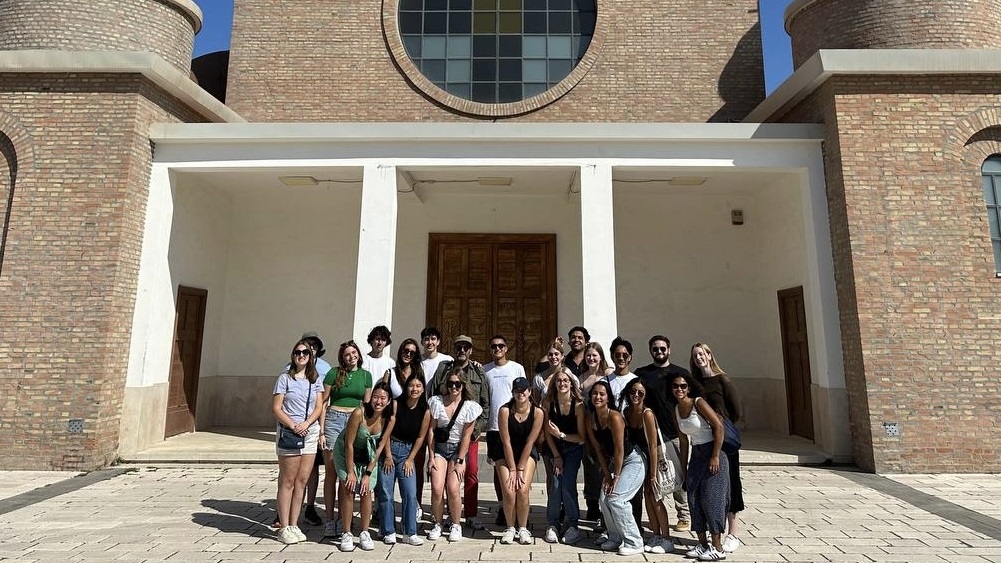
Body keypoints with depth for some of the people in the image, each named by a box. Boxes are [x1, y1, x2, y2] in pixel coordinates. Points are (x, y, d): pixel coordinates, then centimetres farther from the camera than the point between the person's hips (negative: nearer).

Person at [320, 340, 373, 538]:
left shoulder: (366, 375, 9)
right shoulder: (334, 373, 1)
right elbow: (323, 403, 2)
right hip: (334, 419, -2)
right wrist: (321, 431, -4)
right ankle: (329, 520, 7)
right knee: (331, 472, 0)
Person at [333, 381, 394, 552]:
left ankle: (365, 534, 13)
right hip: (346, 451, -3)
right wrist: (350, 472, -17)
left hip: (368, 454, 3)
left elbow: (380, 447, -12)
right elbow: (349, 444, -23)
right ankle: (346, 534, 4)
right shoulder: (359, 413, -32)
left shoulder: (389, 418, -21)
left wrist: (368, 474, -11)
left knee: (366, 491, -1)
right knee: (348, 490, -9)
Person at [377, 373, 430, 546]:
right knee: (385, 493, 1)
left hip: (408, 452, 2)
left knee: (410, 494, -2)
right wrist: (388, 456, -10)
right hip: (389, 449, -2)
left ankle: (410, 533, 9)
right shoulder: (396, 404, -14)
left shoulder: (425, 411, -7)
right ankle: (388, 532, 14)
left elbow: (420, 437, 1)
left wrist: (410, 459, -1)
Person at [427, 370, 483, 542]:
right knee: (437, 488, -11)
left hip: (458, 449, -1)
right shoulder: (436, 402, -4)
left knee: (453, 488, -14)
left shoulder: (470, 407, -7)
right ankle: (437, 524, 12)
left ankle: (455, 525, 9)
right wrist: (431, 456, -3)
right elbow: (431, 430, -1)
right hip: (439, 447, 1)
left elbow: (466, 436, -6)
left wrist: (460, 461, -8)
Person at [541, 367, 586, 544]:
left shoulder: (578, 405, -20)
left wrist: (561, 435, -24)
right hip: (555, 448, 1)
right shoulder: (548, 403, -14)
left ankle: (572, 524, 4)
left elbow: (581, 438, -14)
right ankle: (552, 524, 6)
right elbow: (547, 432, -6)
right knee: (555, 483, -11)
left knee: (568, 483, -13)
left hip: (574, 448, -1)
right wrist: (556, 456, -7)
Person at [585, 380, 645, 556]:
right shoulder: (590, 419, -4)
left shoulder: (614, 417, -25)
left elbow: (619, 449, -22)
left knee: (616, 499, -16)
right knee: (603, 499, -3)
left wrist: (616, 476, -16)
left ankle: (634, 543, -1)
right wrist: (606, 474, -4)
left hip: (633, 461, -7)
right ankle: (616, 539, 17)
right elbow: (598, 449, 1)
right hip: (615, 462, 7)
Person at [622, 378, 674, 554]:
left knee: (655, 497, -5)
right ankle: (656, 535, 17)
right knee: (647, 495, 5)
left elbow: (653, 446, -24)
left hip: (659, 456, -6)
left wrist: (653, 475, -20)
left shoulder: (647, 413, -26)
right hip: (642, 457, 6)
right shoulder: (626, 412, -6)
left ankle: (667, 539, 8)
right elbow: (629, 439, 1)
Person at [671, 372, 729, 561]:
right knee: (693, 498, 7)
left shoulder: (698, 403, -14)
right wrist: (683, 467, 11)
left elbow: (719, 427, -18)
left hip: (712, 453, -7)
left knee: (711, 498, -4)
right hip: (696, 455, 7)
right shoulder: (676, 410, 5)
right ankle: (703, 544, 20)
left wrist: (715, 456, -19)